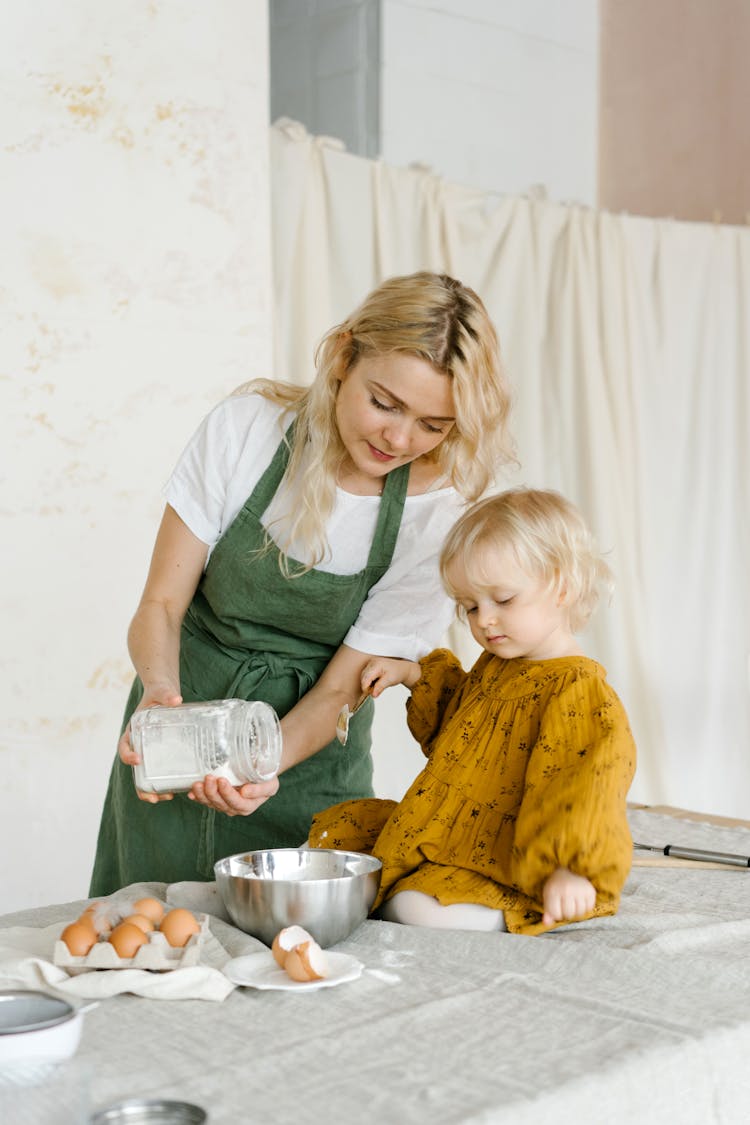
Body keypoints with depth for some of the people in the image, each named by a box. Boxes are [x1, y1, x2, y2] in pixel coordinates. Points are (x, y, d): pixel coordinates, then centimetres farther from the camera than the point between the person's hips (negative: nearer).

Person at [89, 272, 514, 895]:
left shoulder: (436, 515, -17)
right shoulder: (246, 427, -16)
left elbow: (338, 689, -12)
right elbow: (162, 604, -10)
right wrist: (159, 689, -31)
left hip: (306, 751, 0)